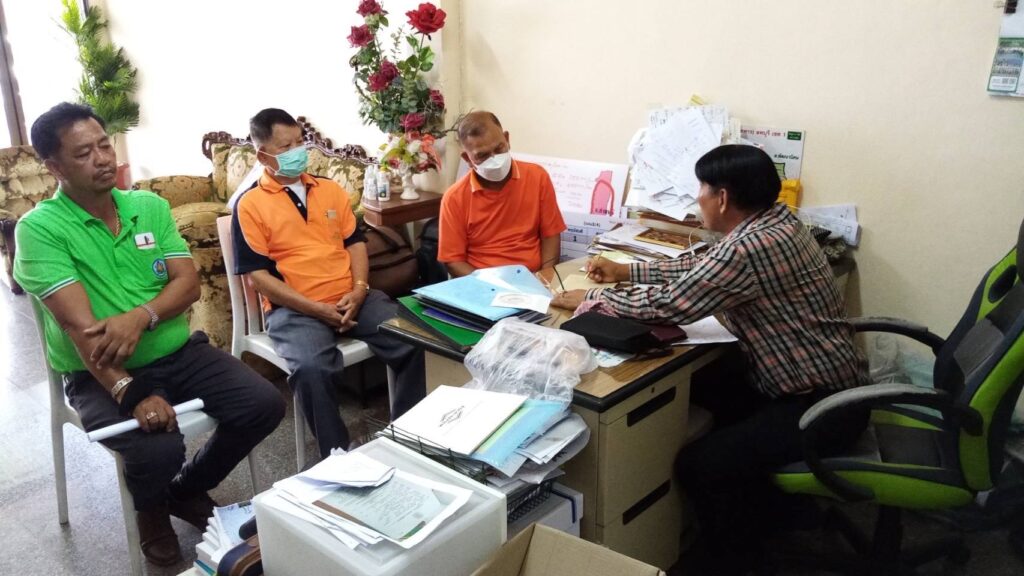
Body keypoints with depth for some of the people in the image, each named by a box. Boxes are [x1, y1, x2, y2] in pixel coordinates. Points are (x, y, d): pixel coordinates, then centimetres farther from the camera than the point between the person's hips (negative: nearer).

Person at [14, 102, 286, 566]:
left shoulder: (151, 206, 5)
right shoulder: (39, 229, -11)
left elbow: (189, 283, -3)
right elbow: (78, 323, -21)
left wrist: (141, 315, -24)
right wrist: (131, 392, -32)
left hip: (180, 352, 5)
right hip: (100, 375, -4)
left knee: (265, 405, -12)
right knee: (158, 449, -30)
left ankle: (187, 490, 17)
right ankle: (151, 511, 11)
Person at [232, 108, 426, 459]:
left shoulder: (330, 189, 16)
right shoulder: (250, 204, 1)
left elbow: (354, 242, 15)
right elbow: (257, 275, -5)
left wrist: (359, 290, -5)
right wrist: (317, 309, -14)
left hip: (351, 298, 5)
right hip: (294, 309, -4)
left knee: (412, 341, -16)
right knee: (311, 369, -34)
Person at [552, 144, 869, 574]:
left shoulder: (752, 246, -29)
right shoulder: (770, 221, 3)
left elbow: (669, 305, -24)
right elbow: (704, 267, 16)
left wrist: (591, 297, -10)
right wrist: (625, 272, 15)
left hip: (824, 404, -10)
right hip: (813, 383, 10)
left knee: (699, 464, -17)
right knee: (698, 399, 19)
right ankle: (758, 513, 33)